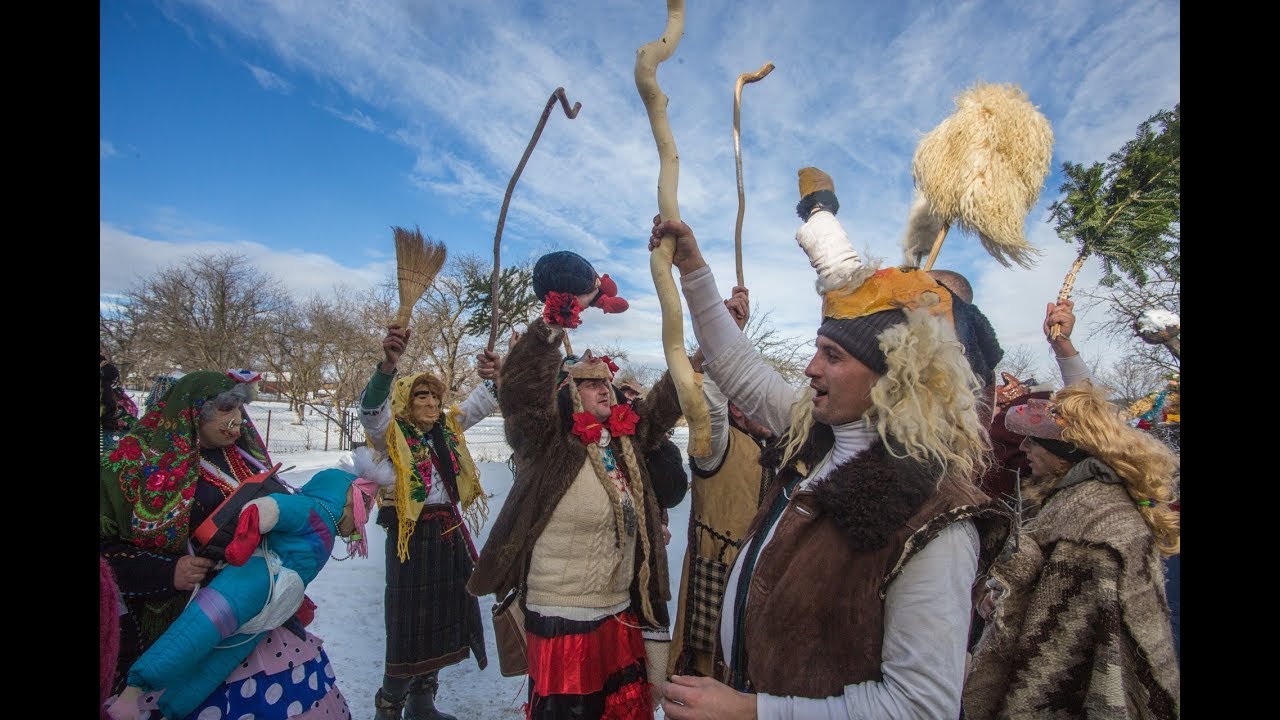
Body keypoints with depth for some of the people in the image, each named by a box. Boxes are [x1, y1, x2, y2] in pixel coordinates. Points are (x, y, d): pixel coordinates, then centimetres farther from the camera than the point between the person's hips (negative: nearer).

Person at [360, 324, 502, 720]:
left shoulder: (448, 428, 7)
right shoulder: (392, 435, -10)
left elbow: (482, 402, 10)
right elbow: (370, 407, -30)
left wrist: (493, 374, -13)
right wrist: (389, 364, -48)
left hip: (450, 533, 7)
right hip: (412, 535, -6)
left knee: (445, 618, 15)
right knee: (411, 624, 1)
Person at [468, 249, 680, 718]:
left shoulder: (628, 442, 3)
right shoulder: (547, 445, -12)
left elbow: (670, 395, 6)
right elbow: (520, 388, -28)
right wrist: (561, 311, -34)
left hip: (622, 618, 6)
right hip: (561, 622, -5)